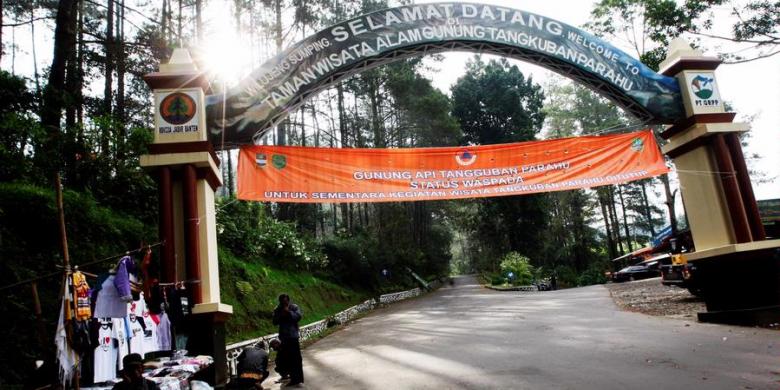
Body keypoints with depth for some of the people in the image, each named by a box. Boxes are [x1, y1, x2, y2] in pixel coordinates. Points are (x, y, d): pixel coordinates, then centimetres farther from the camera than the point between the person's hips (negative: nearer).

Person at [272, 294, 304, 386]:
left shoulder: (294, 307, -2)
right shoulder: (277, 310, 7)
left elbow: (299, 316, -14)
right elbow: (275, 322, 0)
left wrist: (289, 312, -18)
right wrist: (281, 315, -14)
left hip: (293, 336, -4)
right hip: (284, 337, 4)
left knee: (296, 357, -6)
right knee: (287, 358, 8)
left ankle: (298, 378, -1)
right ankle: (293, 378, 20)